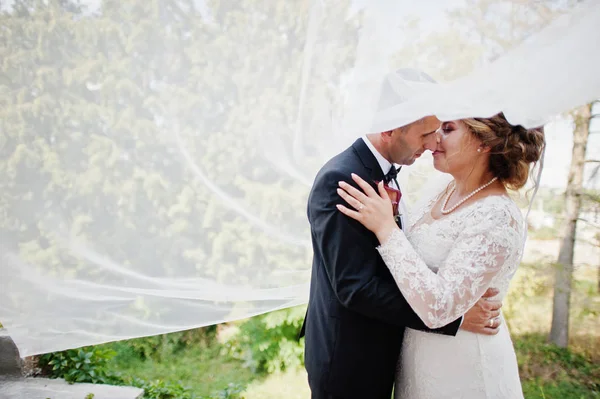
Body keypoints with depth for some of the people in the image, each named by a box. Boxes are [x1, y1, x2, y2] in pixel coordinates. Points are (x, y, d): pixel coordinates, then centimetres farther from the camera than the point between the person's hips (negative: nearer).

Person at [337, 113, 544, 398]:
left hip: (462, 366, -7)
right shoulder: (440, 196, -1)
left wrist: (386, 227, -28)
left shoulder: (498, 217, -25)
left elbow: (438, 307, -30)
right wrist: (383, 214, -9)